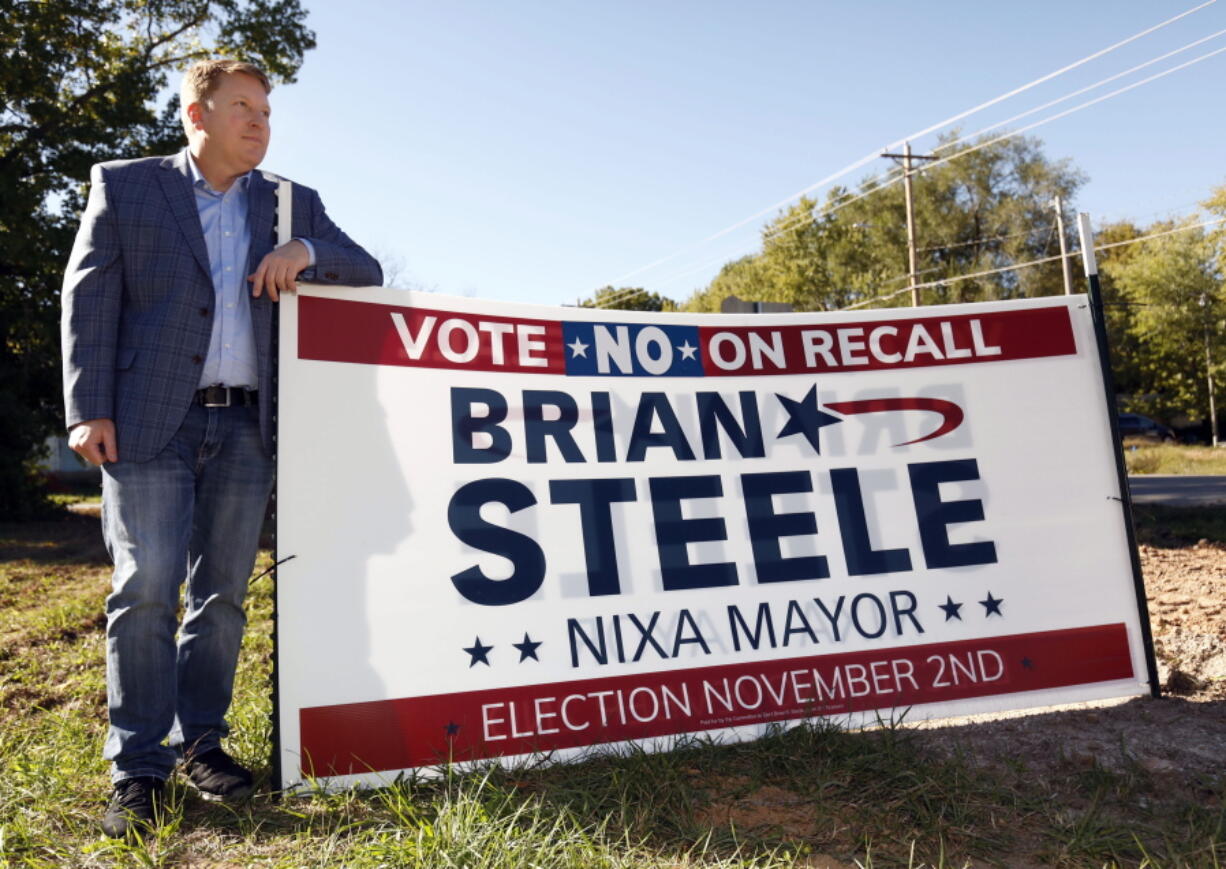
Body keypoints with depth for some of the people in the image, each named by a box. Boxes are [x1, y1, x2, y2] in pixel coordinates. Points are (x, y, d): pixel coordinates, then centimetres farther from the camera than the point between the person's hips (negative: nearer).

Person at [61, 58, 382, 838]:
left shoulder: (292, 204, 15)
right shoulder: (124, 186, 7)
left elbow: (367, 273, 11)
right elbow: (89, 301, 2)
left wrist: (308, 251, -10)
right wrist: (90, 411, -8)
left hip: (246, 426, 3)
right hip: (151, 422, -2)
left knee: (223, 593, 7)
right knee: (146, 591, -4)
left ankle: (201, 741, 20)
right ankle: (139, 770, 6)